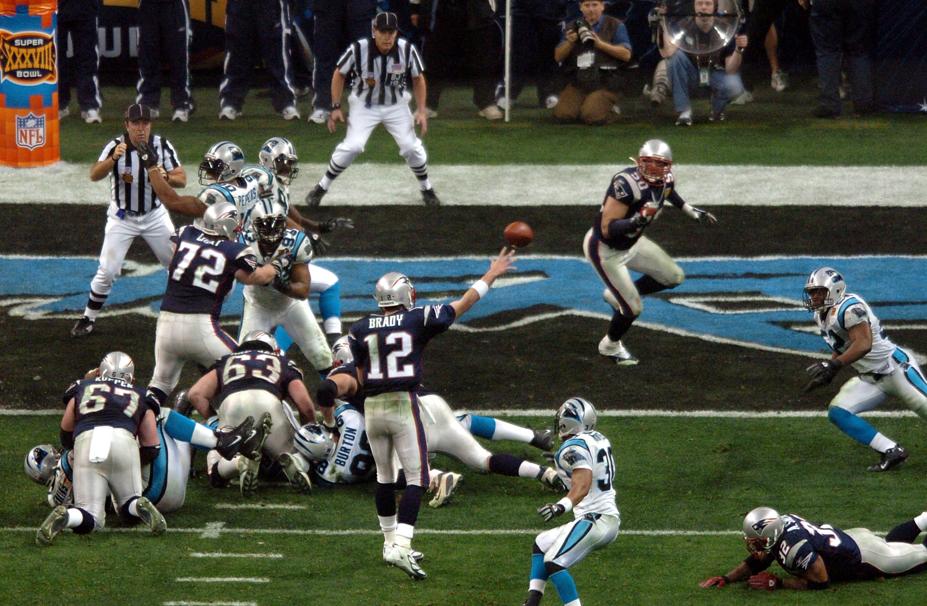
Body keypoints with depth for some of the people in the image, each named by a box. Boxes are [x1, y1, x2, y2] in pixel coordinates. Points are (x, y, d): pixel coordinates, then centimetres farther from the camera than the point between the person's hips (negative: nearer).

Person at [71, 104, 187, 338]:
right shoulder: (116, 145, -18)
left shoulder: (162, 145, -11)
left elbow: (182, 179, -9)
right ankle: (88, 319, 12)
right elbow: (94, 175, -30)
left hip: (155, 216, 2)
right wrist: (113, 158, -48)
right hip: (122, 219, -2)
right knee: (107, 272, -5)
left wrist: (166, 177, -31)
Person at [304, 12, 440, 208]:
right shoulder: (358, 49, -25)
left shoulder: (407, 50, -20)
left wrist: (421, 111, -8)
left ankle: (425, 188, 22)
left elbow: (418, 78, -3)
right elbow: (340, 74, -8)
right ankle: (322, 187, 0)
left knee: (411, 147, -5)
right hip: (364, 105, -2)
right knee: (352, 146, -18)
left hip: (396, 105, 2)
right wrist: (336, 107, -10)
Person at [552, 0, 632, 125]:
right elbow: (558, 57, 11)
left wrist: (601, 44, -16)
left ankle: (611, 109, 7)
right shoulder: (574, 27, 14)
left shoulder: (615, 26, 2)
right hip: (578, 83, 4)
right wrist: (569, 43, -10)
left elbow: (626, 55, -7)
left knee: (592, 117, -26)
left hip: (604, 85, -4)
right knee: (562, 114, -18)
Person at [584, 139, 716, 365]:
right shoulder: (627, 184, -36)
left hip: (632, 243, 8)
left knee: (674, 277, 11)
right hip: (606, 250, -8)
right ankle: (610, 345, 28)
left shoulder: (665, 181, -11)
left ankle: (619, 295, 28)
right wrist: (636, 221, -52)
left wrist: (691, 211, 16)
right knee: (633, 308, -3)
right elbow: (607, 229, -37)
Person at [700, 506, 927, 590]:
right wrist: (726, 579, -13)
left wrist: (777, 583, -29)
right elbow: (756, 563, 0)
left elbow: (820, 581, -30)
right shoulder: (778, 525, -14)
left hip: (867, 559, -7)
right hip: (852, 536, 7)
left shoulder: (793, 547, -39)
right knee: (892, 542, 38)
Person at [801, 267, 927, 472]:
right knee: (837, 413, -6)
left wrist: (832, 366, -35)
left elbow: (863, 345, -32)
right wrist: (826, 373, 13)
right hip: (870, 379, 9)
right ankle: (892, 452, -6)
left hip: (896, 368, -9)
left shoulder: (849, 307, -22)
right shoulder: (821, 316, 7)